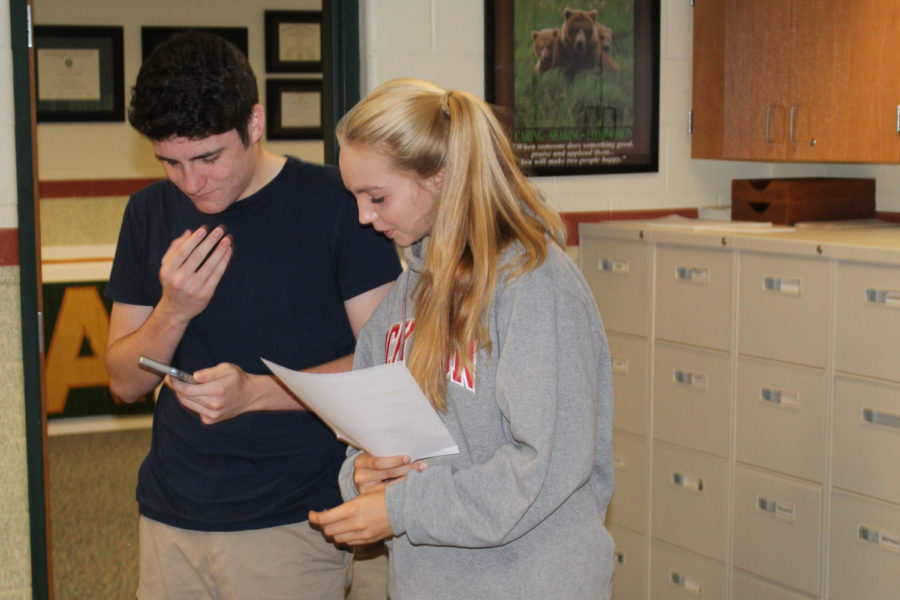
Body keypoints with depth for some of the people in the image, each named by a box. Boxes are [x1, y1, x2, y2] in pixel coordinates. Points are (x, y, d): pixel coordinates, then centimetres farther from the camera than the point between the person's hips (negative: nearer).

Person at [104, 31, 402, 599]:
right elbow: (125, 382, 8)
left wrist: (256, 392, -21)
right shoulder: (150, 212, 6)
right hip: (171, 516, 4)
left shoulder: (336, 203, -9)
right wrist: (173, 312, -12)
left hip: (292, 522, -4)